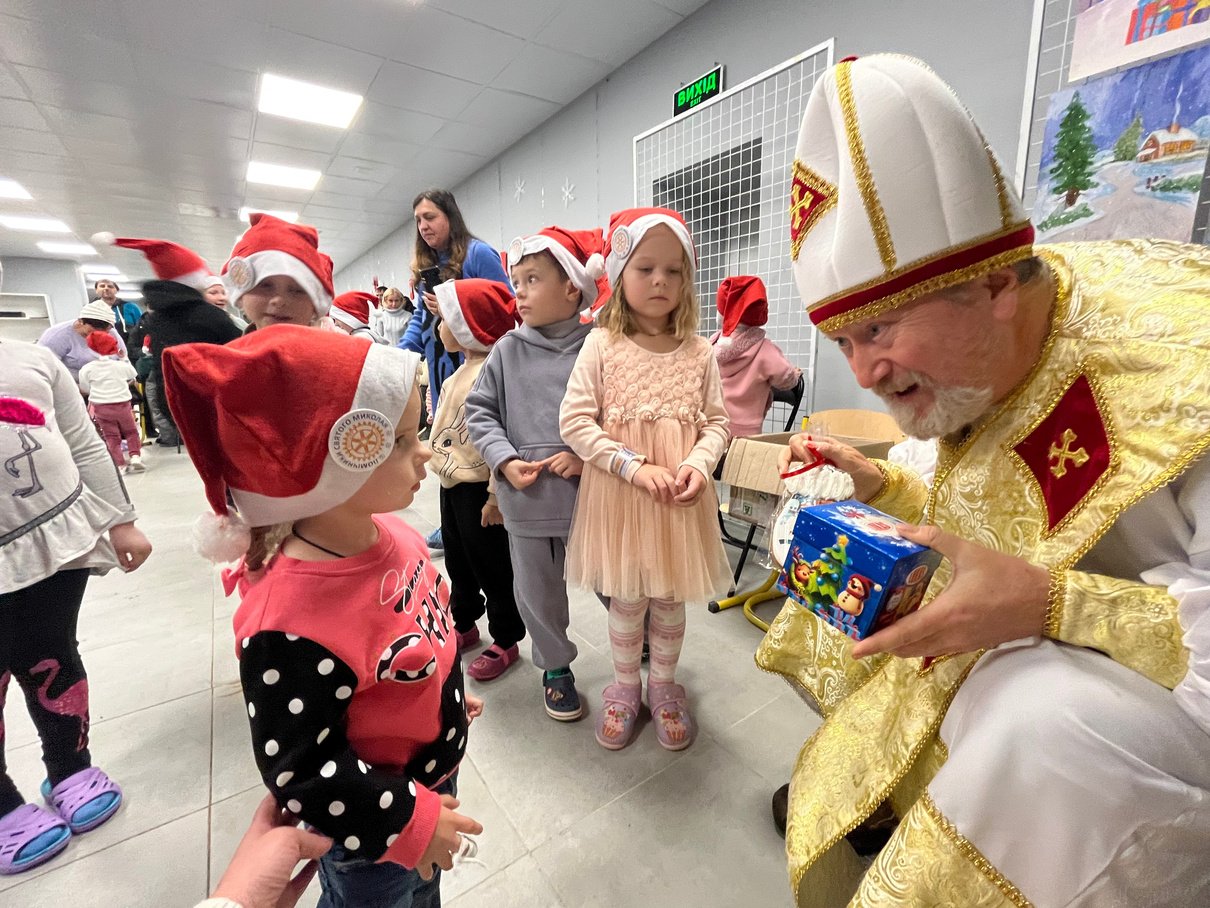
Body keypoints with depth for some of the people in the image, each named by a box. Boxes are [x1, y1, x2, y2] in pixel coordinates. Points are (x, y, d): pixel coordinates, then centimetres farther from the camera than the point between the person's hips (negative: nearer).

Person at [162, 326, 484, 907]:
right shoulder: (293, 625, -40)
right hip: (371, 826, -6)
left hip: (433, 775, 6)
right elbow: (298, 769, -27)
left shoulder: (387, 533, -16)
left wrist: (449, 698, 13)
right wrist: (406, 820, -19)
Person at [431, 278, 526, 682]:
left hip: (478, 488, -10)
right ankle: (465, 623, 44)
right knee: (458, 559, 23)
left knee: (492, 566, 7)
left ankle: (505, 640, 26)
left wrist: (496, 495, -25)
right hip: (453, 483, 10)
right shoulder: (464, 371, 10)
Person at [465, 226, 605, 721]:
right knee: (537, 590, 17)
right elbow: (480, 410, 4)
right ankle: (556, 667, 42)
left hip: (589, 491, -2)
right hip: (526, 495, 3)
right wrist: (506, 461, -9)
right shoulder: (508, 349, 2)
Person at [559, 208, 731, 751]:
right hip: (618, 493, -2)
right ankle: (624, 688, 40)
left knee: (671, 598, 17)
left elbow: (716, 421, 6)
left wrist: (699, 463, -14)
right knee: (626, 600, 14)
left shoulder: (698, 351, 1)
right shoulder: (601, 345, -7)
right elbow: (574, 422, -10)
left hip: (681, 497, 2)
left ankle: (663, 685, 42)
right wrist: (635, 466, -18)